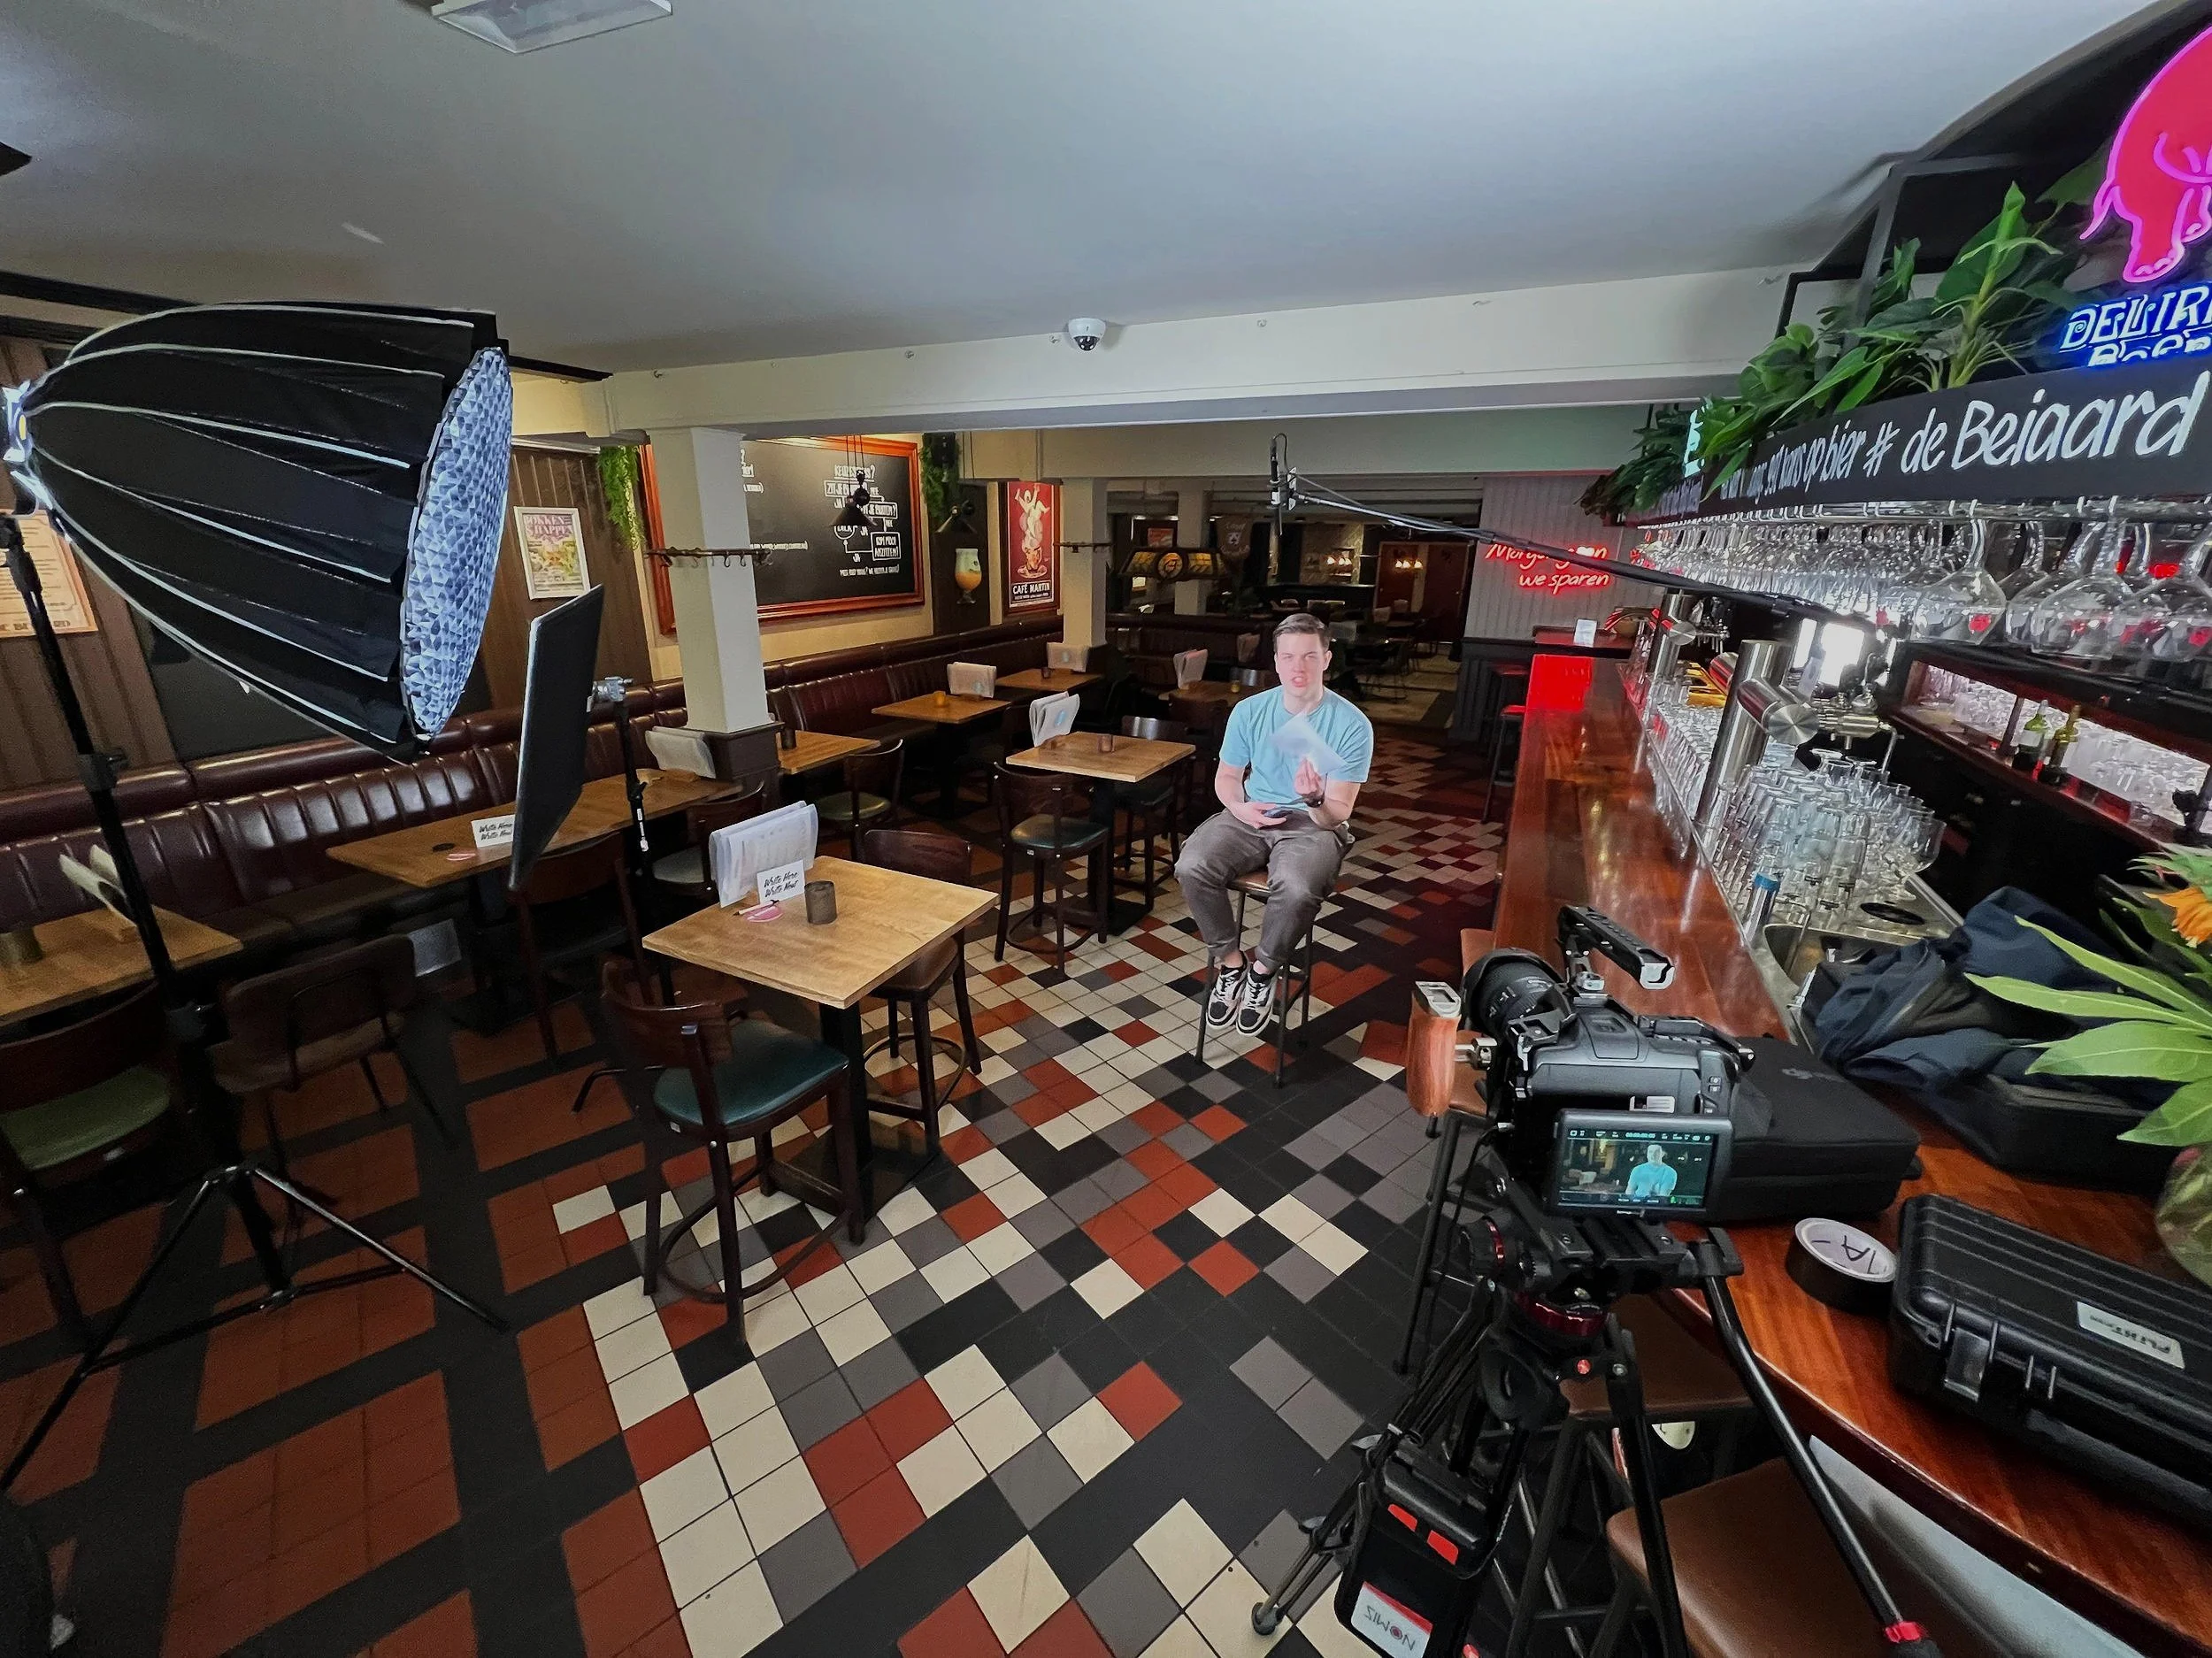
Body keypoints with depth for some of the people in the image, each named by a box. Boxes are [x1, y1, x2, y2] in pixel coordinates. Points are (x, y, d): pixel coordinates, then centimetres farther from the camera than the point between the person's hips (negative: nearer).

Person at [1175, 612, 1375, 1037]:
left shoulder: (1352, 724, -11)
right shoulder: (1249, 710, -1)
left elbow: (1338, 812, -12)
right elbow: (1226, 776, 9)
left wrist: (1315, 800, -36)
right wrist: (1239, 807, -14)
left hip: (1313, 824, -3)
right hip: (1251, 816, 3)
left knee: (1297, 890, -36)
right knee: (1191, 867, -25)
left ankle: (1263, 970, -5)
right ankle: (1231, 962, -3)